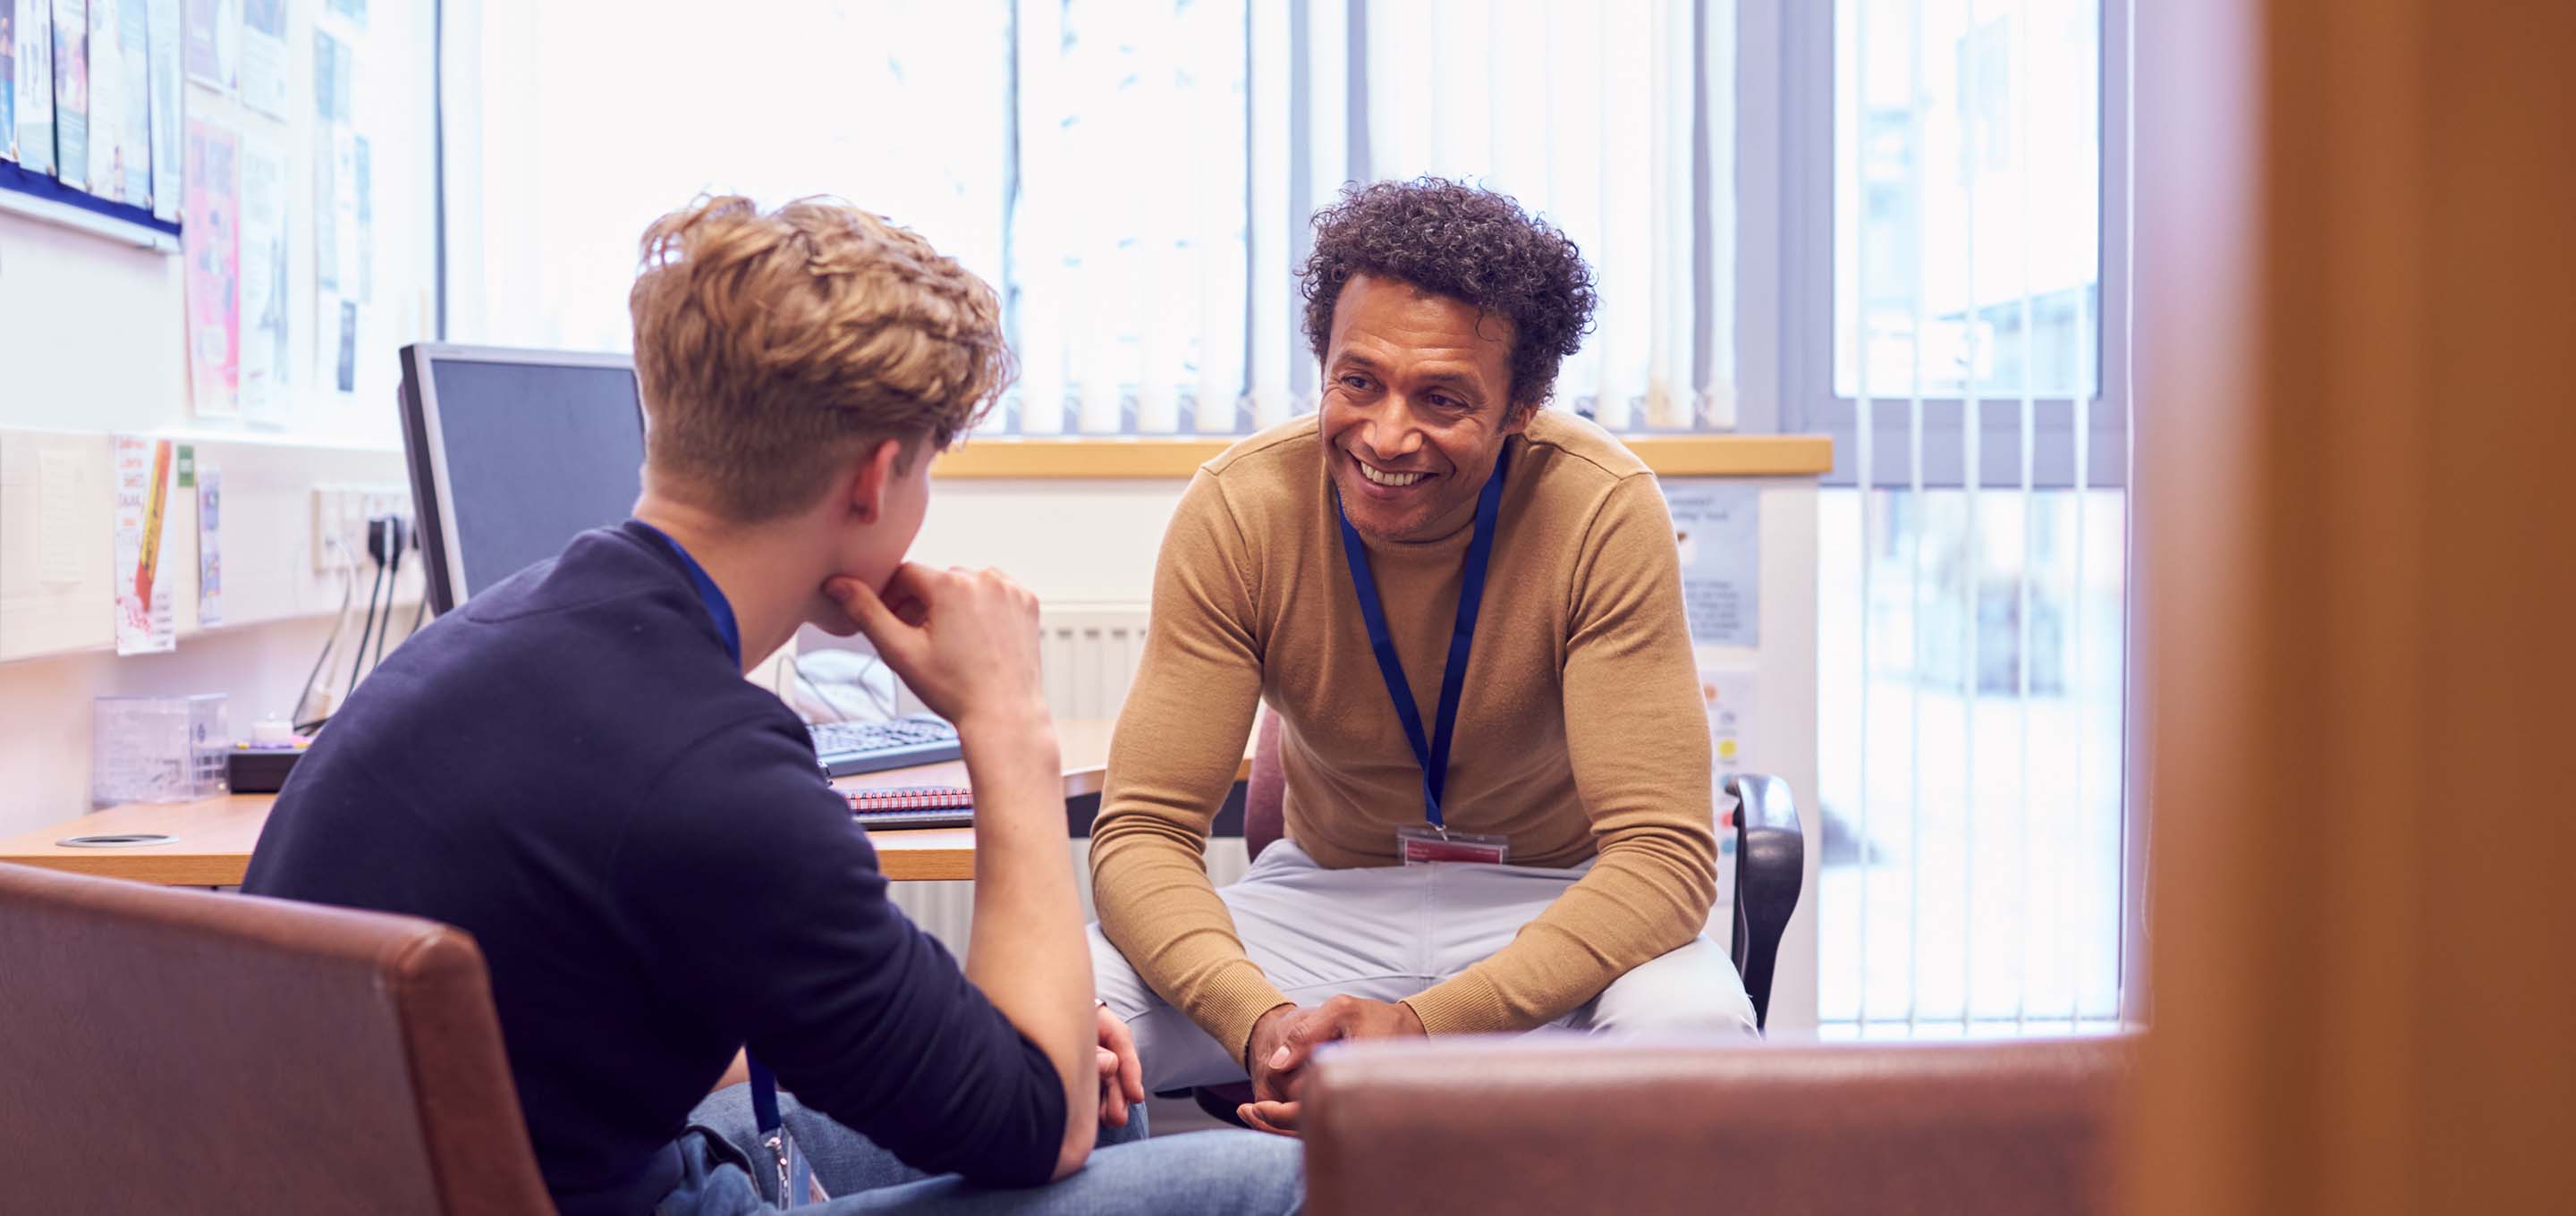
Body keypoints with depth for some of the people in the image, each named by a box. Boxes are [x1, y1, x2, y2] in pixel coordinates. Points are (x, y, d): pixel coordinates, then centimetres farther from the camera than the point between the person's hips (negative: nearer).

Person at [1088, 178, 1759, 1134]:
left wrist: (1423, 1025, -38)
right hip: (1326, 894, 1)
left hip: (1556, 904, -1)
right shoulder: (1239, 510, -16)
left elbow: (1662, 852, -24)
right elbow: (1143, 832, -16)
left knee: (1693, 1028, -36)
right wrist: (1259, 1019, -38)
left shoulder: (1603, 512, -21)